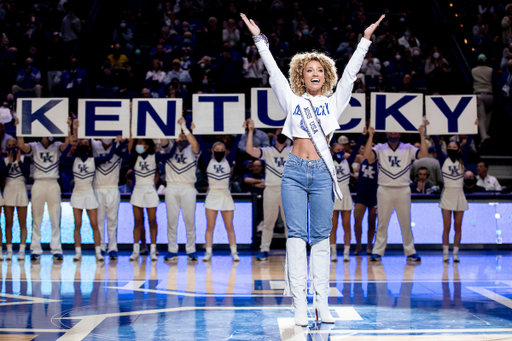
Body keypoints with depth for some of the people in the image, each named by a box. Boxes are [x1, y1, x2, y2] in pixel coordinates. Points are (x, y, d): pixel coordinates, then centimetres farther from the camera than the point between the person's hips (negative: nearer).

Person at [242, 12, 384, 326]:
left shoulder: (334, 102, 12)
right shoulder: (292, 101, 11)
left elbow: (350, 72, 11)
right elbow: (274, 71, 12)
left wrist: (366, 40, 10)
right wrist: (259, 39, 12)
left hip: (322, 173, 0)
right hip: (295, 172, 0)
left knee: (321, 237, 3)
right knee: (297, 235, -3)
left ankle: (322, 303, 4)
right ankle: (300, 303, -4)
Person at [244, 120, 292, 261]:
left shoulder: (293, 151, 11)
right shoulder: (267, 151, 7)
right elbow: (250, 150, -8)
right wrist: (251, 130, -12)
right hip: (271, 190, 0)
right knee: (268, 222, 4)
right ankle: (264, 250, 9)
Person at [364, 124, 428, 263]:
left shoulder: (408, 149, 7)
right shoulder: (380, 148, 5)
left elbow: (424, 155, -8)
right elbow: (368, 156, -14)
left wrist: (422, 135, -13)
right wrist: (370, 136, -17)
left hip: (403, 190, 1)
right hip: (384, 190, -1)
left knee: (406, 222, 5)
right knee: (382, 223, 2)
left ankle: (410, 252, 12)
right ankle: (377, 252, 6)